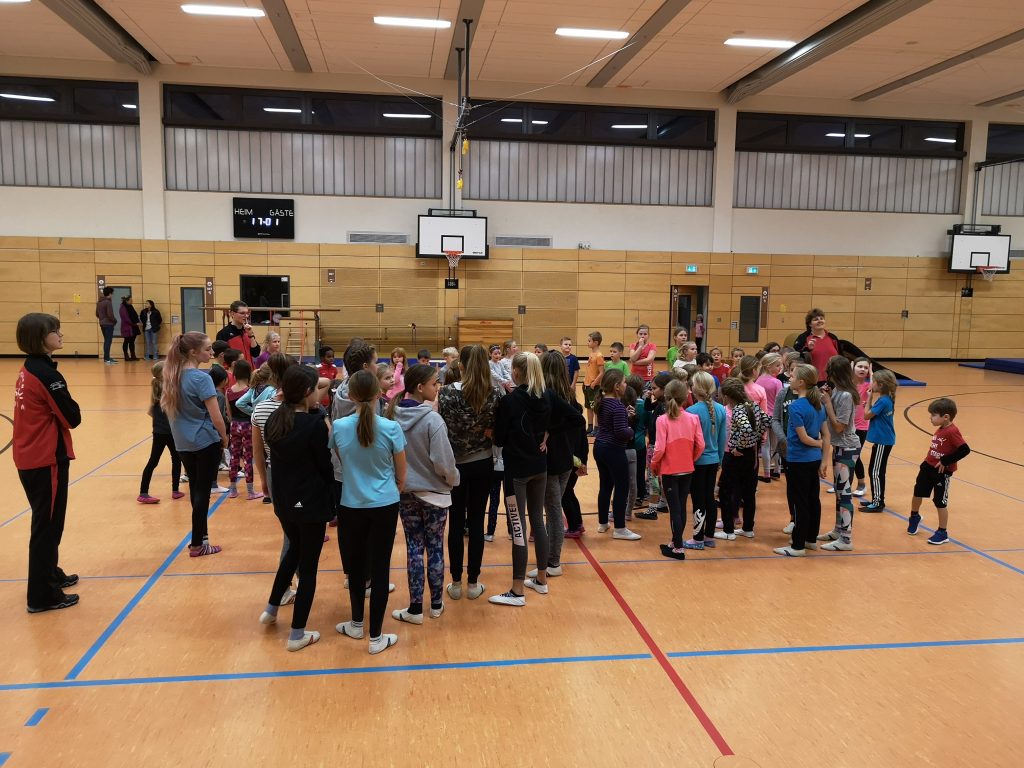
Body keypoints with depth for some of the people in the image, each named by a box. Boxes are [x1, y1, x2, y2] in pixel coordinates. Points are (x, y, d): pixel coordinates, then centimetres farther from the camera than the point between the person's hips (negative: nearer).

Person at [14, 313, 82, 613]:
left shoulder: (28, 370, 9)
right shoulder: (46, 374, -18)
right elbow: (73, 417, -15)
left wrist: (52, 415, -2)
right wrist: (68, 407, 2)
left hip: (29, 458, 9)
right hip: (47, 459, -9)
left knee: (45, 521, 22)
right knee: (48, 525, 1)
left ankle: (51, 574, 38)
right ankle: (42, 596, 10)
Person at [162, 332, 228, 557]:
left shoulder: (173, 375, 3)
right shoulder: (201, 378, -19)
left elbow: (166, 406, 12)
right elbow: (216, 416, -19)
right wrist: (224, 438, -2)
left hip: (183, 442, 7)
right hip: (206, 442, -7)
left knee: (195, 489, 17)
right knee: (202, 492, 2)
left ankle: (201, 535, 27)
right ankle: (197, 545, 9)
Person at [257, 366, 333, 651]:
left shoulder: (274, 420, -1)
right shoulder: (314, 423, -20)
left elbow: (279, 457, 7)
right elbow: (326, 465, -13)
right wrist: (331, 492, 5)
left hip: (283, 500, 7)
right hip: (311, 502, -7)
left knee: (295, 549, 30)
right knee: (308, 565, 6)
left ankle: (271, 609, 38)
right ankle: (297, 634, 14)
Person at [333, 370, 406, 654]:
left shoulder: (338, 427, -8)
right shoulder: (391, 428, -13)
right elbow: (401, 475, -2)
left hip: (351, 506, 2)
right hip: (385, 506, -2)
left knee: (356, 565, 18)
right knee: (379, 568, 5)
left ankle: (357, 625, 34)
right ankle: (376, 637, 14)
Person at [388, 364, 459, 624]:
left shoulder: (395, 415, -4)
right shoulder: (432, 419, -20)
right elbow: (443, 462, -19)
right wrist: (454, 479, 0)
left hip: (405, 493, 4)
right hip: (434, 494, -4)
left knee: (414, 548, 10)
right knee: (435, 548, 11)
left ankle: (416, 608, 15)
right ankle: (436, 604, 24)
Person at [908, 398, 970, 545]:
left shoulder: (952, 431, -22)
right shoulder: (940, 429, 4)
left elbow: (965, 450, -28)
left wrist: (945, 461, -25)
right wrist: (927, 461, 10)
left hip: (942, 472, -8)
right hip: (928, 467, 8)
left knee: (940, 502, 3)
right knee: (918, 492, 19)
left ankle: (942, 533, 18)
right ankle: (914, 517, 45)